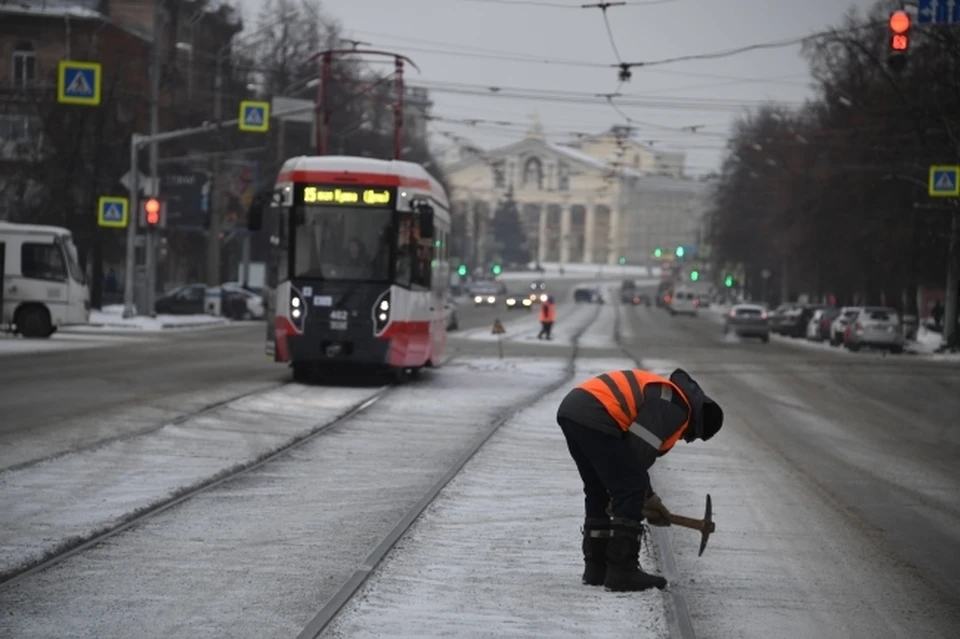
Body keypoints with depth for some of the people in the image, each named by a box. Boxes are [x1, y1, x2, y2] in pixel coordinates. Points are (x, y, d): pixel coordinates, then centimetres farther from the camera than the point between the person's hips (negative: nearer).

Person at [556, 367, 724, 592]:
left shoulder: (662, 395, 28)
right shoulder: (675, 406, -2)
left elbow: (635, 453, 32)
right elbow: (640, 449, -12)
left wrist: (647, 497, 32)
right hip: (594, 419, -10)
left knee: (597, 493, 21)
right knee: (630, 494, -2)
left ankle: (596, 569, 26)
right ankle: (622, 573, 1)